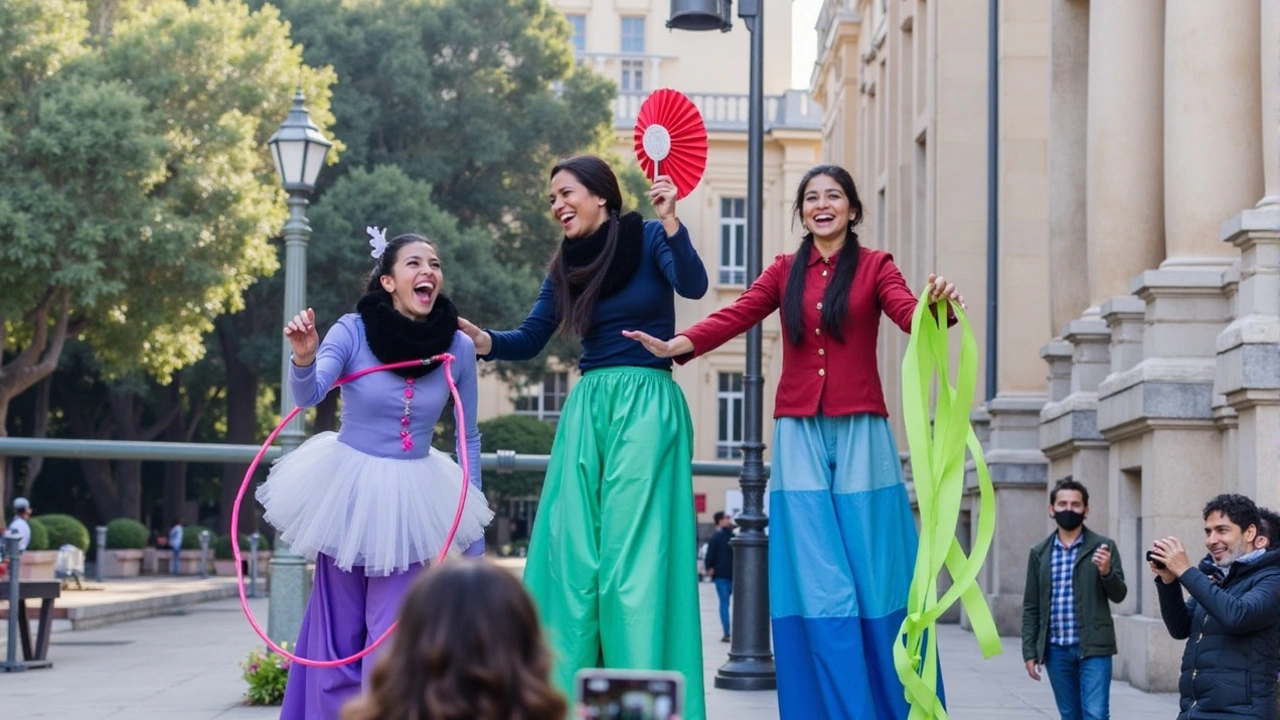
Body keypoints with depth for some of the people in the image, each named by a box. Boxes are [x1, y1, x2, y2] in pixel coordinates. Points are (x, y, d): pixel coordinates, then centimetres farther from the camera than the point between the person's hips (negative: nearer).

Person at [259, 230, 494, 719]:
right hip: (348, 490, -1)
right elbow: (309, 395, -25)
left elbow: (468, 438, 5)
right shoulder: (354, 331, -11)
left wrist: (474, 536, 8)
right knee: (340, 636, 5)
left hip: (413, 499, 1)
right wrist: (304, 357, -48)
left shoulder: (458, 348, -6)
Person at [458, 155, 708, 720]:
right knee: (572, 554, 0)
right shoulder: (566, 267, 14)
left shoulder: (647, 239, 0)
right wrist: (483, 340, -6)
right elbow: (529, 341, 13)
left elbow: (693, 285, -16)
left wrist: (669, 221, -29)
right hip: (586, 410, 5)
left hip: (647, 405, -5)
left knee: (633, 552, -10)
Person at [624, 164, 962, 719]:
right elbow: (734, 317, 0)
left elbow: (908, 313, -10)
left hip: (859, 433, -2)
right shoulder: (785, 271, 12)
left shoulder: (874, 266, 7)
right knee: (817, 582, -2)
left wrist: (937, 306, -34)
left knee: (873, 573, -2)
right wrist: (673, 346, -16)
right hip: (799, 435, 2)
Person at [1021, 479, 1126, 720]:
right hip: (1056, 649, 3)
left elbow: (1119, 595, 0)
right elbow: (1031, 607, 11)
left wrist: (1107, 572, -20)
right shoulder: (1040, 553, 9)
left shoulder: (1103, 547, 2)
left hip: (1093, 647, -3)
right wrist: (1029, 651, 5)